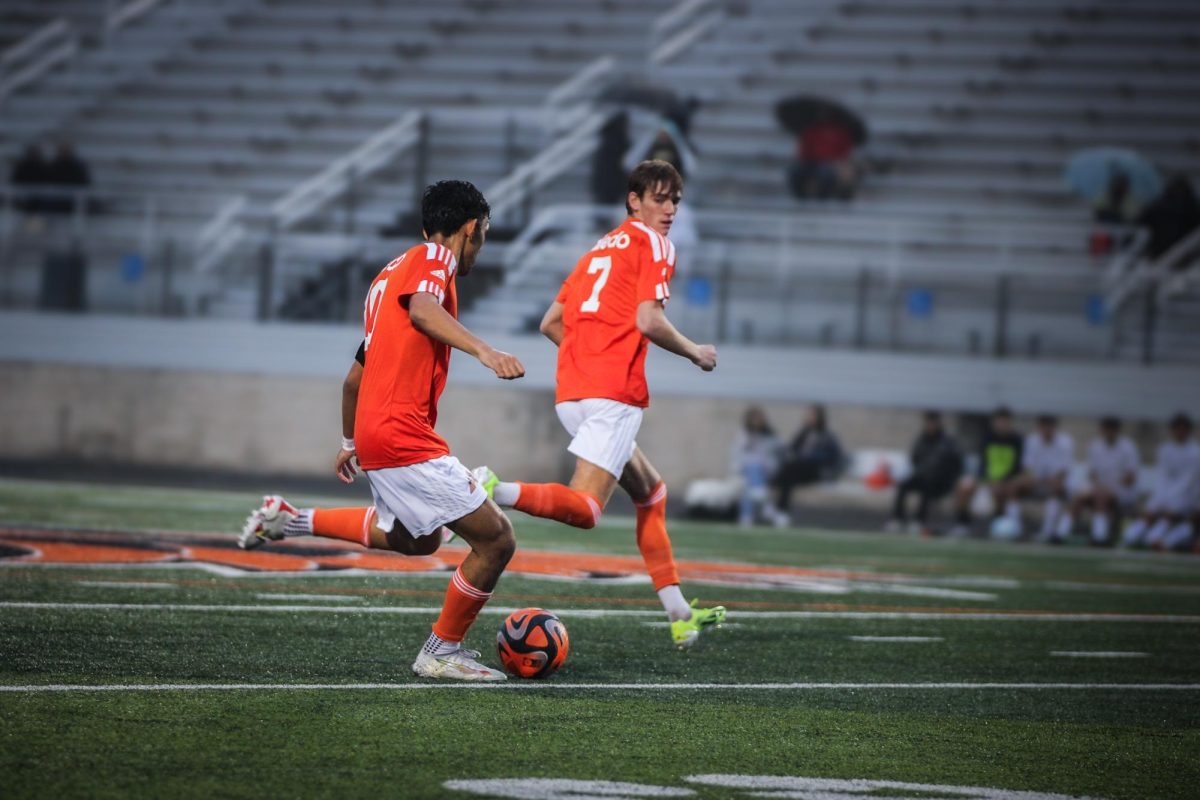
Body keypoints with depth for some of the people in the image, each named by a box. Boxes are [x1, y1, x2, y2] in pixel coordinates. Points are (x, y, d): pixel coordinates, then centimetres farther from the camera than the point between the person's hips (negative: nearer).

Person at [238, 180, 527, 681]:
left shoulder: (390, 274, 23)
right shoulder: (432, 259, -4)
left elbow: (355, 376, 30)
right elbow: (422, 309, -29)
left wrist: (349, 443, 41)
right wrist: (483, 350, -41)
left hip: (373, 433, 10)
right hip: (405, 438, -10)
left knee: (417, 539, 31)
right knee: (496, 541, -5)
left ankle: (291, 519, 29)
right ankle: (442, 654, 7)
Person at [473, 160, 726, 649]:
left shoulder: (600, 249, 25)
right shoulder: (653, 244, 1)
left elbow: (551, 323, 24)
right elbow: (648, 321, -13)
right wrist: (695, 353, 2)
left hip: (570, 393, 9)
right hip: (615, 392, -9)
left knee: (650, 491, 20)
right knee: (584, 508, -16)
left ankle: (678, 614, 18)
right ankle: (496, 492, -38)